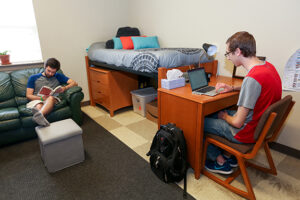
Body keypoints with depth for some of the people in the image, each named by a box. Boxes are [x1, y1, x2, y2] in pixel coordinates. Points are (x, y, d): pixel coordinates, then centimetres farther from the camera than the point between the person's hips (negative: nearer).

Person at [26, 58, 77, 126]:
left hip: (52, 99, -1)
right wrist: (41, 98, -13)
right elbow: (28, 95, 9)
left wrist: (65, 88, -14)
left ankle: (39, 115, -67)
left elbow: (74, 83, 8)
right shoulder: (33, 78, 16)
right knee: (39, 106, -37)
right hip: (37, 100, 2)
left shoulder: (58, 76, 18)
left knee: (51, 98, -39)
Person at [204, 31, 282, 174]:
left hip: (247, 133, -9)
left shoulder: (252, 78, -31)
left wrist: (225, 116, -5)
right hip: (262, 127, 9)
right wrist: (233, 88, 8)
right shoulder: (268, 66, -3)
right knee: (212, 113, 21)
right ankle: (229, 155, 27)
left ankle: (221, 162, 21)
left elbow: (238, 123, -27)